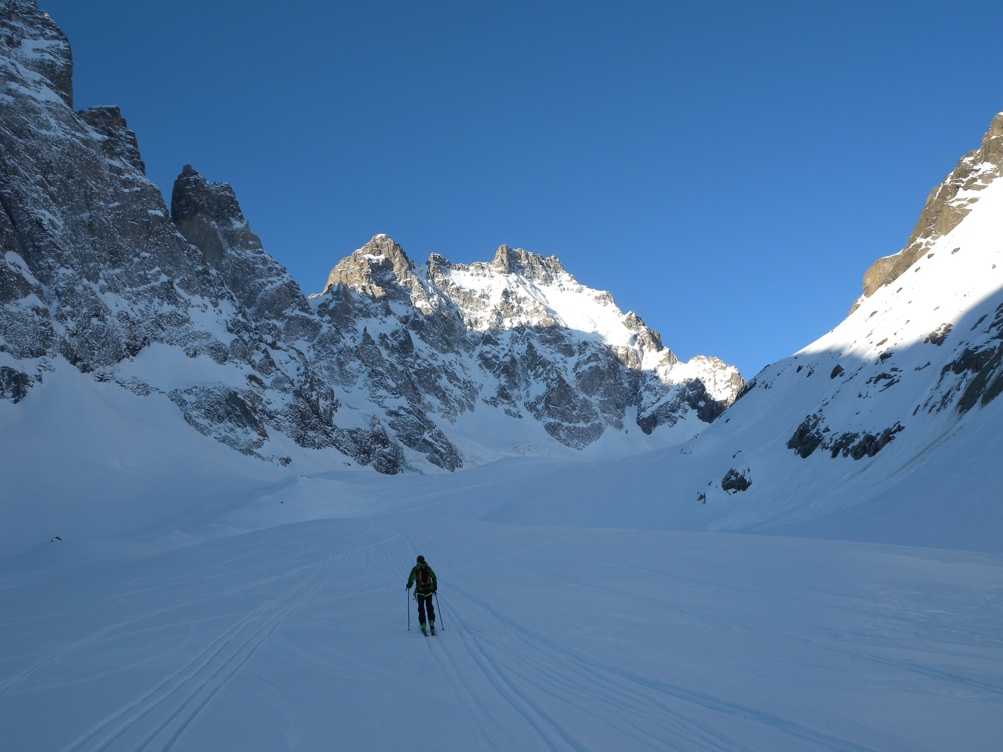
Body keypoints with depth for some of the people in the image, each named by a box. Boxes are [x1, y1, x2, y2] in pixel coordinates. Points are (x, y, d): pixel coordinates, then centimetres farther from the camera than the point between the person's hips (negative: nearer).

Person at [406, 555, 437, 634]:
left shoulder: (415, 569, -3)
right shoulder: (428, 568, 6)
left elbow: (411, 579, -6)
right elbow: (434, 578, 5)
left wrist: (408, 585, 13)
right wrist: (435, 587, 16)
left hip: (420, 591, -2)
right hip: (429, 590, 2)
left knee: (421, 607, 7)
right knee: (429, 606, 14)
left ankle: (423, 625, 0)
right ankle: (431, 623, -1)